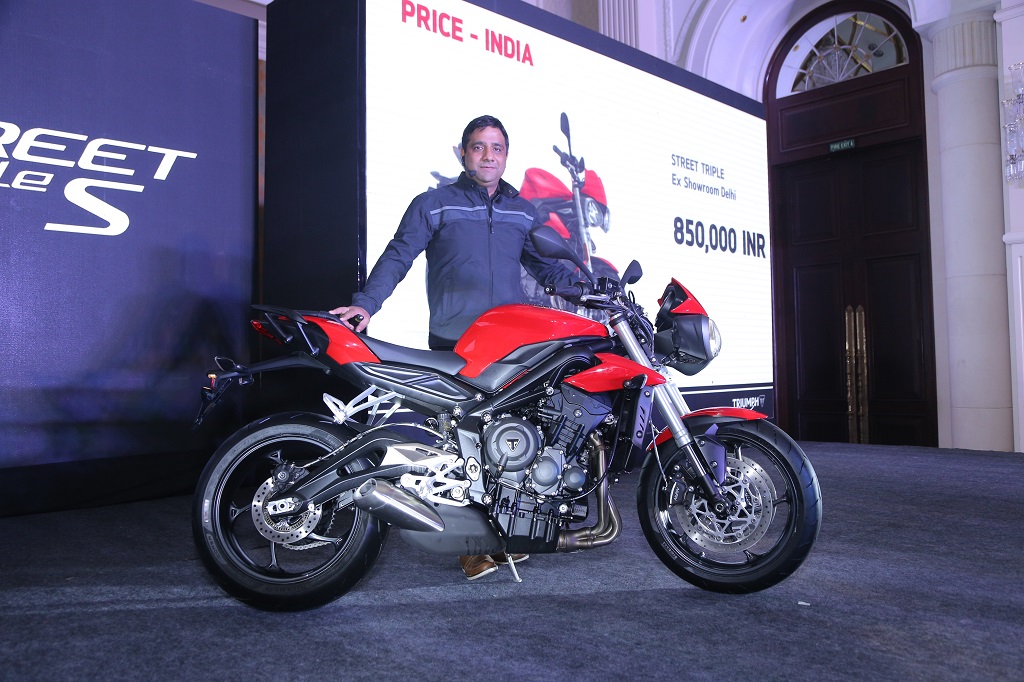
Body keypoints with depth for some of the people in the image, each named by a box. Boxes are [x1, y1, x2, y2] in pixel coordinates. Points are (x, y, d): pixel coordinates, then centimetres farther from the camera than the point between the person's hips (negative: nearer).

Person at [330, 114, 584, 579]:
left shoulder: (523, 211, 20)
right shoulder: (433, 205, 8)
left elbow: (544, 265, 24)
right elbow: (398, 256, 0)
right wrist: (366, 303, -13)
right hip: (453, 345, -3)